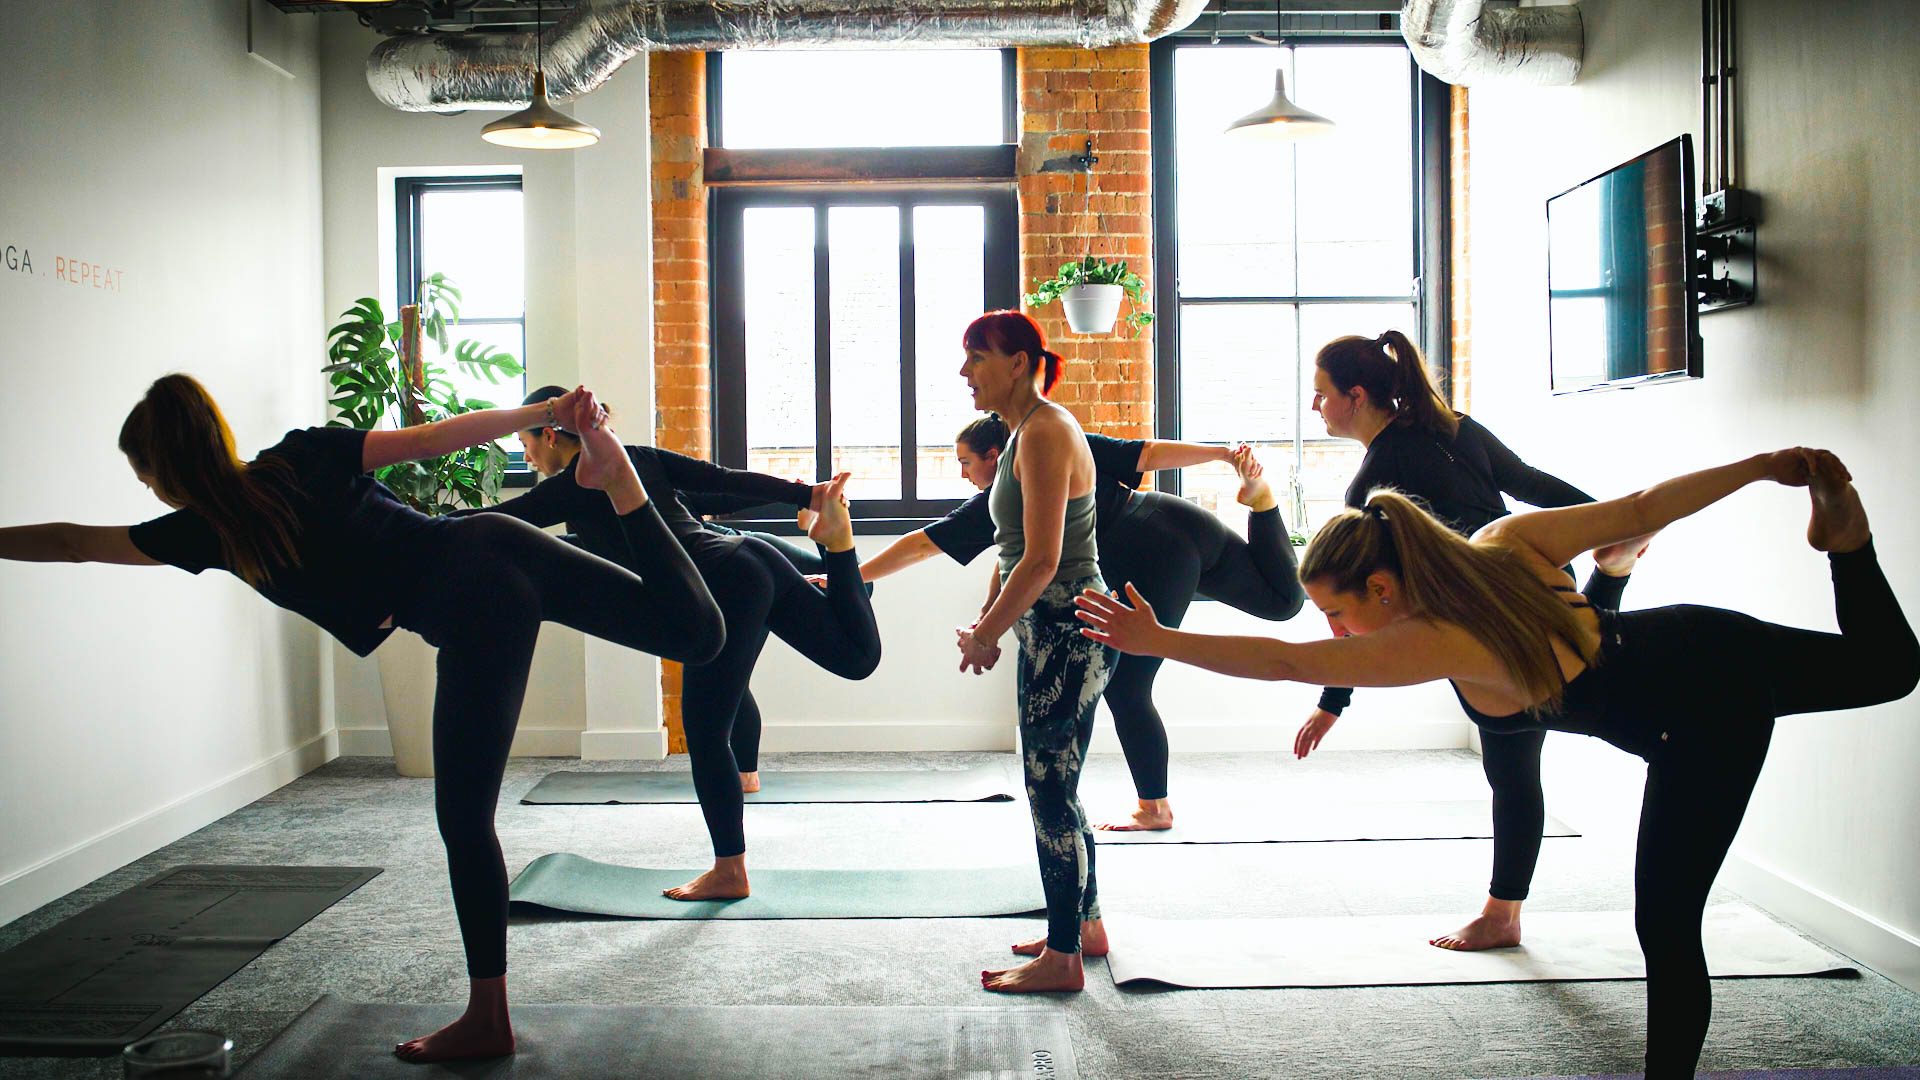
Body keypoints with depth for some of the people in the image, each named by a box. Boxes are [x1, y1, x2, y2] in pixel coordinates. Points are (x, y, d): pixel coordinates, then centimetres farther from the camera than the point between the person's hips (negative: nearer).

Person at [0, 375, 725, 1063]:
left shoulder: (211, 529, 6)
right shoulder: (303, 455, 17)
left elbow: (70, 543, 19)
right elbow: (435, 436, 9)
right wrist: (548, 411, 7)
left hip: (477, 613, -6)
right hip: (504, 542, 6)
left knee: (465, 822, 6)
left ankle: (487, 1022, 15)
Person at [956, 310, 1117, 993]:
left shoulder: (1046, 433, -16)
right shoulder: (1025, 433, 16)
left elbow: (1041, 560, -22)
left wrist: (987, 635, -13)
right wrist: (986, 623, 11)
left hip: (1068, 633, -10)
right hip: (1053, 633, 10)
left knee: (1050, 792, -4)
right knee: (1054, 788, 18)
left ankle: (1062, 959, 7)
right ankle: (1084, 924, 32)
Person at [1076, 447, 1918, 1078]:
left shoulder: (1439, 642, -25)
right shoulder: (1507, 542, -5)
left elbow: (1287, 662, -28)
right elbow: (1643, 508, -1)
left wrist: (1158, 640, -27)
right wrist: (1763, 466, 9)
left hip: (1704, 727, -7)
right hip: (1709, 642, 8)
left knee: (1667, 928, 5)